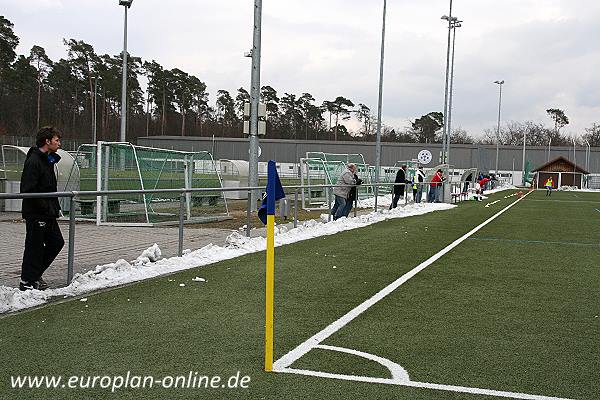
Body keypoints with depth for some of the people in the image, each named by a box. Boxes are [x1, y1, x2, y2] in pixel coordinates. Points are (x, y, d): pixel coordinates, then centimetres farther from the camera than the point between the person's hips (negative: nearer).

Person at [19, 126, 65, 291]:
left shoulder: (48, 160, 13)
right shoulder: (33, 161, -17)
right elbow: (28, 190, -22)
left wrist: (55, 206, 13)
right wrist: (47, 207, -21)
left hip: (47, 214, 10)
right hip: (35, 214, -10)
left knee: (57, 242, 13)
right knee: (34, 247, 0)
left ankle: (35, 274, 25)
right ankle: (27, 281, 13)